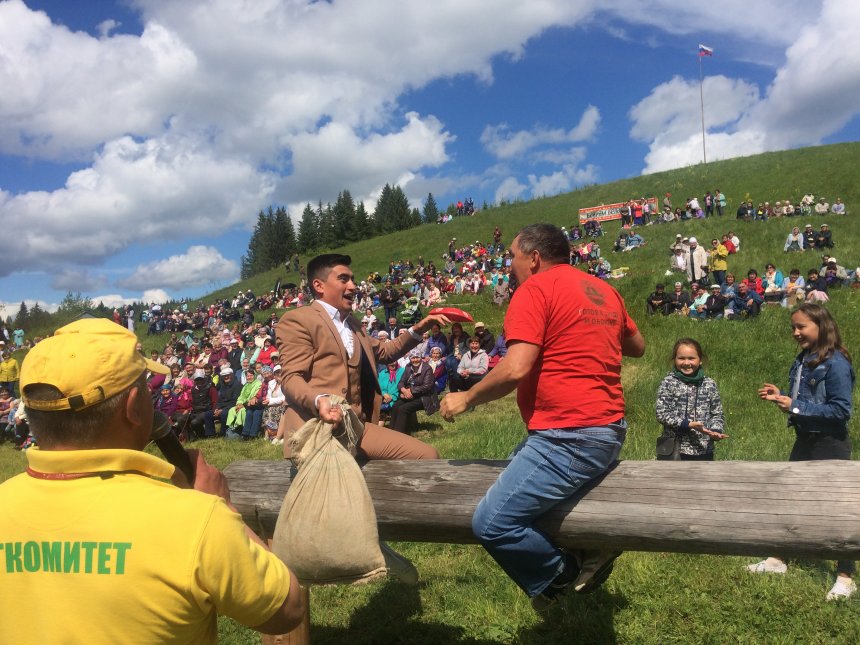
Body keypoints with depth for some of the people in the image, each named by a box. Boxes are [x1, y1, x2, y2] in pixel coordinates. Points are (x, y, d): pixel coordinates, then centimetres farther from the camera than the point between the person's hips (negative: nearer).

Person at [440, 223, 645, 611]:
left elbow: (515, 369, -20)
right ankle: (581, 553, 16)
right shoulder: (602, 289, 15)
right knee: (513, 481, 25)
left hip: (570, 438, -10)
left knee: (490, 524, -9)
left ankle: (562, 572, 9)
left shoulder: (535, 288, -9)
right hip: (608, 430, 10)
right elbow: (637, 347, 28)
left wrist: (466, 399, -5)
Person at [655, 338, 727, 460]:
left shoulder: (709, 384, 3)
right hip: (676, 450, -3)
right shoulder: (668, 383, -7)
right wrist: (688, 424, -19)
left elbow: (717, 414, 7)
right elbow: (662, 414, -11)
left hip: (704, 449, 3)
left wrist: (716, 431, -13)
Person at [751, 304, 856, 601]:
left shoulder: (836, 364, -19)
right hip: (804, 441, 9)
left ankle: (846, 579, 16)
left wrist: (796, 407, -24)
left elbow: (841, 410, -23)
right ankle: (778, 560, 29)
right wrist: (780, 396, -3)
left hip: (830, 446, -9)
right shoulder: (803, 361, 6)